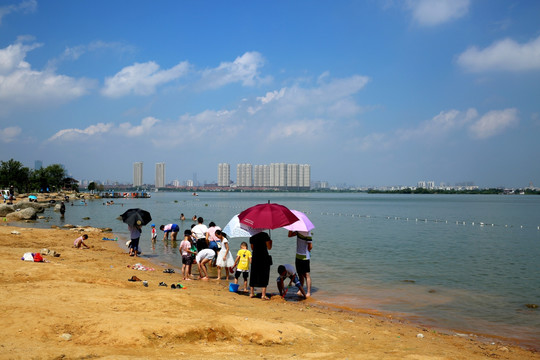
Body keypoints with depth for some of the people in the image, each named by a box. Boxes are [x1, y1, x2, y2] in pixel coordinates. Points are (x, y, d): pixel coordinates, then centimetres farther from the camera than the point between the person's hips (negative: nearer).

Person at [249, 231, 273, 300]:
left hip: (254, 257, 4)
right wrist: (270, 242, 12)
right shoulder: (265, 235, -8)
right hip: (264, 257, -4)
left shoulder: (252, 237, 5)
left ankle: (251, 293, 21)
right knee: (264, 276, 2)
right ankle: (263, 295, -3)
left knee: (253, 276, 15)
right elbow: (269, 248, -6)